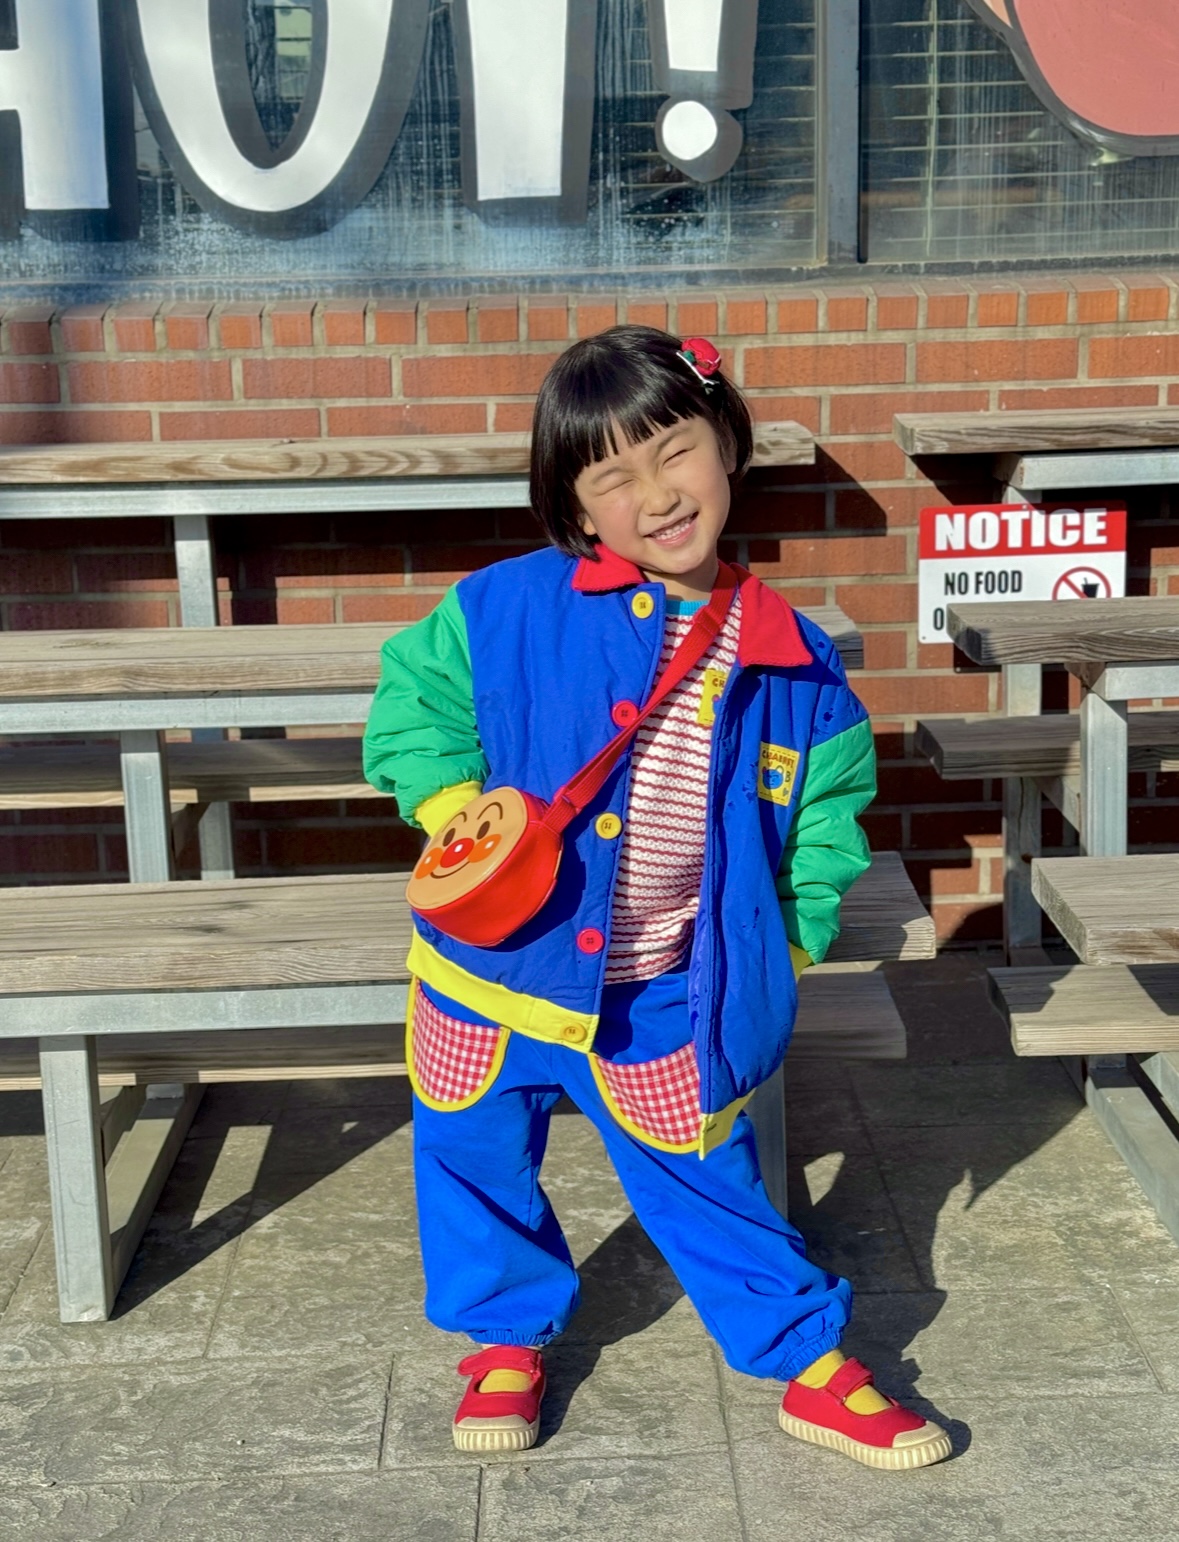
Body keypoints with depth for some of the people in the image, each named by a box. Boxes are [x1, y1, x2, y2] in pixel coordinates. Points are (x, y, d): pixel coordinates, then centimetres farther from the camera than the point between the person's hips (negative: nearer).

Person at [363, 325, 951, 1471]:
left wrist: (787, 942, 3)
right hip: (498, 968, 1)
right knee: (474, 1160, 17)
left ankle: (813, 1368, 31)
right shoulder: (508, 610, -13)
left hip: (664, 1001, 0)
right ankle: (509, 1336, 43)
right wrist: (454, 803, -14)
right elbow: (409, 698, 1)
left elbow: (827, 816, 7)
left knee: (706, 1188, 11)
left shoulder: (788, 661, -7)